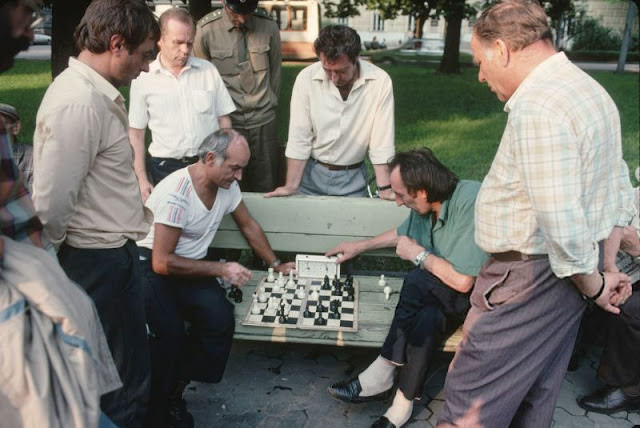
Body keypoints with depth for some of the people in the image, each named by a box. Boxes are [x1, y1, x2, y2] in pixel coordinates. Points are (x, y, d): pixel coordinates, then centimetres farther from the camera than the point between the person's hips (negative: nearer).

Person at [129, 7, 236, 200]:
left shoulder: (208, 70, 1)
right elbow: (136, 132, 3)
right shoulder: (143, 78, -2)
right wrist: (142, 179, -1)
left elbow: (223, 120, 7)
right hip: (166, 168, -1)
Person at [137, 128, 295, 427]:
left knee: (221, 319, -22)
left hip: (190, 266, 6)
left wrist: (275, 265, 12)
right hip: (153, 267, -6)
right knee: (170, 332, -31)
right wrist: (221, 269, -21)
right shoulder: (176, 193, -25)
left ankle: (173, 392, -1)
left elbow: (248, 225, 14)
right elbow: (162, 262, -25)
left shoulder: (227, 184, -4)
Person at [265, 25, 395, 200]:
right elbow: (299, 138, -12)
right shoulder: (306, 78, -15)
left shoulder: (380, 81, -16)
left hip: (353, 177, 0)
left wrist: (384, 188, -17)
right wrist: (291, 186, -13)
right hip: (312, 173, 0)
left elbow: (381, 140, -14)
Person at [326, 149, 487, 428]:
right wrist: (359, 247, 26)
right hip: (447, 297, 6)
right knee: (427, 318, -27)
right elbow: (402, 234, 22)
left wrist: (418, 254, -17)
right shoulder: (425, 206, -3)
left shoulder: (470, 203, -28)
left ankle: (380, 377, -13)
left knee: (418, 283, -28)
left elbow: (462, 281, -32)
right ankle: (403, 404, -15)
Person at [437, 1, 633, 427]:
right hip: (563, 275, 10)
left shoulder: (537, 107, -23)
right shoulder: (588, 89, 11)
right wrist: (601, 272, 18)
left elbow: (561, 221, -27)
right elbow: (610, 190, 17)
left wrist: (593, 284, -11)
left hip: (529, 278, -10)